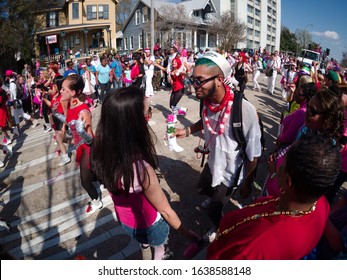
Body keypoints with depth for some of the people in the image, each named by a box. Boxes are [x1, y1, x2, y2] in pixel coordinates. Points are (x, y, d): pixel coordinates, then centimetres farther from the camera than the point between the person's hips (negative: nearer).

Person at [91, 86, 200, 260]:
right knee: (160, 245, 32)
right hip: (148, 226, -5)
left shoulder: (101, 151, -25)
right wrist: (187, 233, -9)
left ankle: (144, 242, 72)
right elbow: (165, 211, -25)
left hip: (123, 219, 6)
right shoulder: (141, 168, -43)